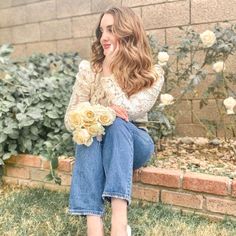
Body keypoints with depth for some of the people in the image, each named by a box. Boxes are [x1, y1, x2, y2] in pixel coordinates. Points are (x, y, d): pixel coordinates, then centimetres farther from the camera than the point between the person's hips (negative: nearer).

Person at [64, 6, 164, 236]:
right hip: (94, 143, 1)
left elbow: (127, 114, -22)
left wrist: (109, 70, -20)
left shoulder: (152, 74, -8)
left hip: (133, 144, -1)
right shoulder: (88, 69, -4)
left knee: (117, 123, -34)